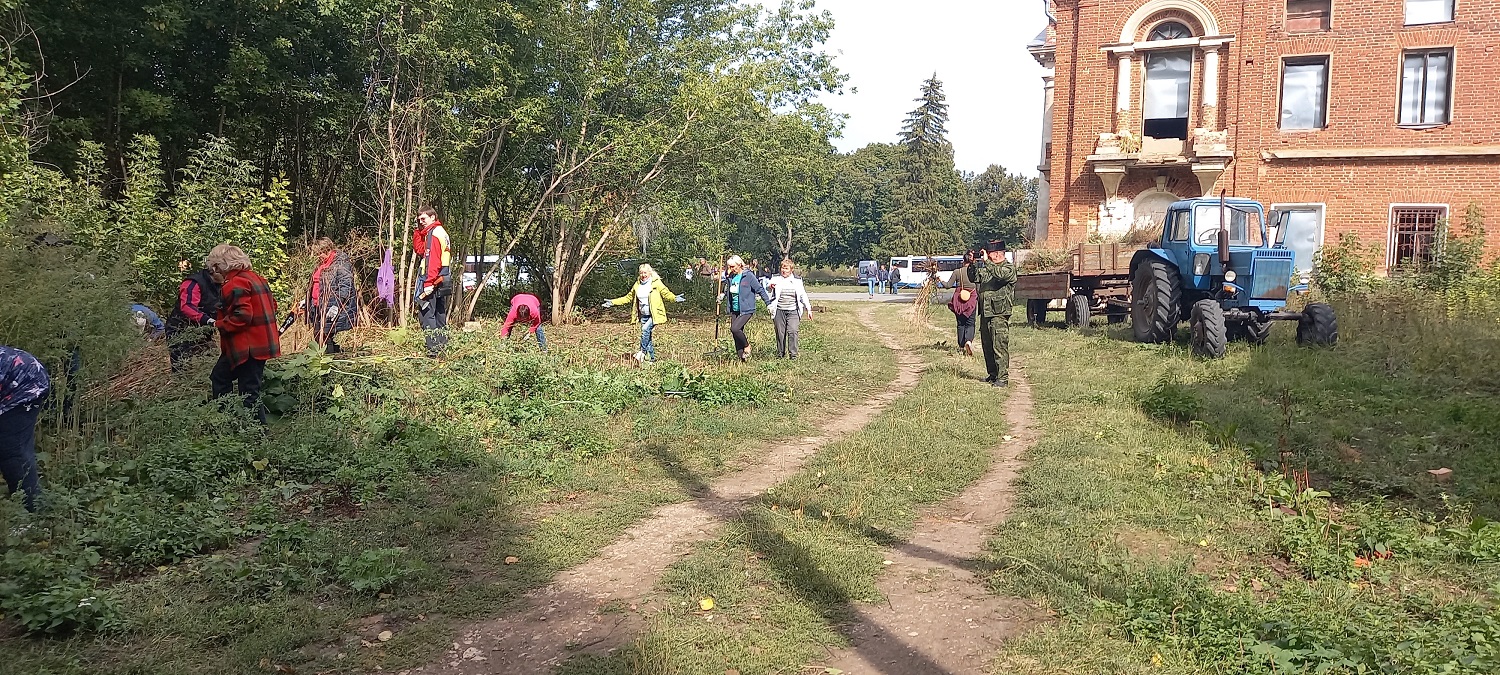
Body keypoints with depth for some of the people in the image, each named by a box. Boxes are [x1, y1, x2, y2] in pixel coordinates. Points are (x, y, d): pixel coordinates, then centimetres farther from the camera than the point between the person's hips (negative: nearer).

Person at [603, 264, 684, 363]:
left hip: (654, 315, -6)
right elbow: (628, 297, 18)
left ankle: (643, 352, -14)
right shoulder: (637, 285, 9)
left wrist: (675, 298, -33)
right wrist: (613, 302, 14)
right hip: (643, 315, 6)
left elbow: (666, 293, -11)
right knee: (647, 336, 6)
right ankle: (652, 358, 16)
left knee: (645, 330, -26)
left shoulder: (656, 283, -6)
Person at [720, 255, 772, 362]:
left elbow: (760, 289, -9)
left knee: (735, 328, -23)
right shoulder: (730, 277, 7)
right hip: (734, 310, 7)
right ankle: (742, 358, 18)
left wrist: (769, 304, -12)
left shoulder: (748, 275, -11)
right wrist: (723, 295, 4)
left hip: (746, 310, -7)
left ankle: (747, 346, 3)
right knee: (736, 334, 7)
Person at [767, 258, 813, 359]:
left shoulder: (797, 281, 10)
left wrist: (808, 309, 10)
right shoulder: (776, 279, 7)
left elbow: (803, 295, 14)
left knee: (792, 332, -12)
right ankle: (780, 354, 16)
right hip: (779, 311, 0)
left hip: (793, 311, 0)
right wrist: (771, 287, -30)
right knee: (780, 333, 3)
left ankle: (793, 354, -8)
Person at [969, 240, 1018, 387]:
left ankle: (1003, 377, -7)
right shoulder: (986, 268, 17)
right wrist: (972, 264, 2)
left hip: (999, 314, -8)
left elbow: (1000, 274, -25)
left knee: (1000, 346, -9)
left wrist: (987, 261, -23)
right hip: (985, 313, 8)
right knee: (987, 346, 12)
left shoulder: (1009, 268, -5)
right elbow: (973, 278, 17)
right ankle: (992, 375, 22)